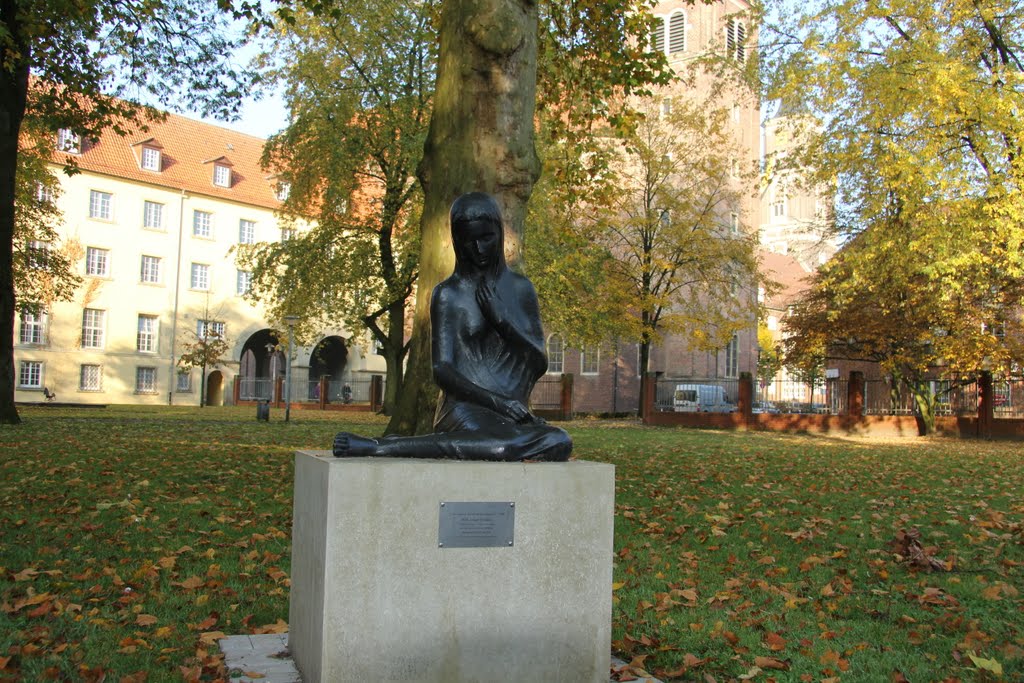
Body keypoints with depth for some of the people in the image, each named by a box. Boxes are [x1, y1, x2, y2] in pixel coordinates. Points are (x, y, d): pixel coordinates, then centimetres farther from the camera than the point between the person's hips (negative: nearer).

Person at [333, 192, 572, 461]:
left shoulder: (520, 288, 16)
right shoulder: (448, 295, 3)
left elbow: (540, 365, 11)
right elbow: (442, 370, -4)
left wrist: (502, 320, -4)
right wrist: (495, 400, -17)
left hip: (512, 416, 7)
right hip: (465, 409, -6)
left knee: (559, 442, -29)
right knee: (511, 445, -39)